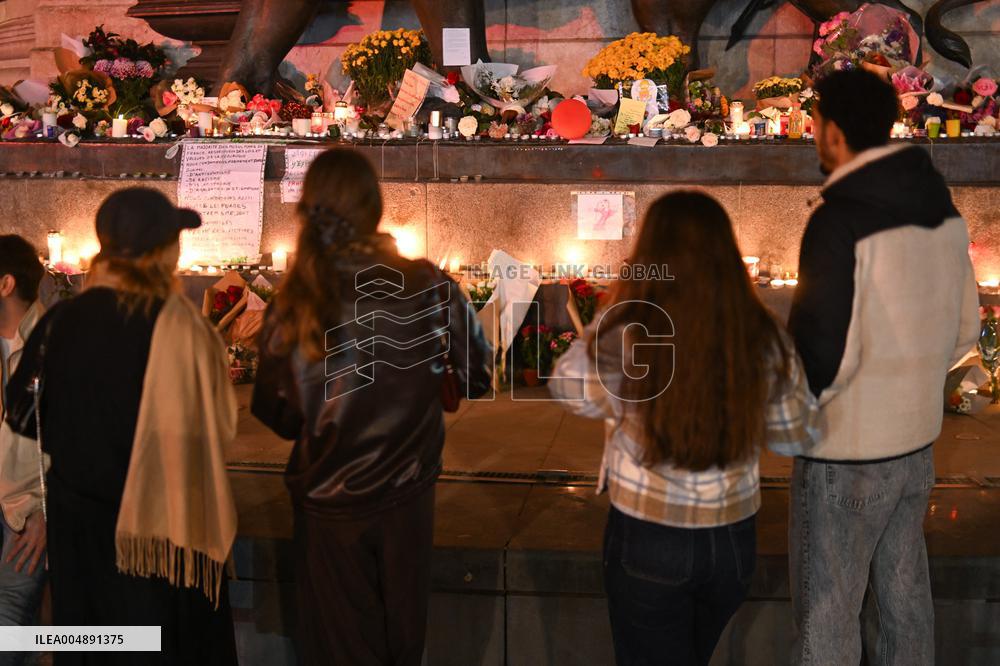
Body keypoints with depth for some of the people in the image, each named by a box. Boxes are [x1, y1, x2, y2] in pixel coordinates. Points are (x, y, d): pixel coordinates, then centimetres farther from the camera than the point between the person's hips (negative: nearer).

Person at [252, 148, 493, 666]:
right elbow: (479, 376, -5)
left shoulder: (290, 307, -15)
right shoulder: (427, 287, -15)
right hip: (406, 498, 1)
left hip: (328, 506, 0)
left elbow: (278, 416, -6)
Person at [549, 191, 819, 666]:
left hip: (646, 539, -3)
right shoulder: (764, 338, -11)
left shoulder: (622, 333, -18)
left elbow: (570, 390, 3)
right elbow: (797, 435, 3)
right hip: (733, 540, 3)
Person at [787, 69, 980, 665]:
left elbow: (825, 354, -23)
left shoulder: (840, 220, -22)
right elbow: (963, 330, 10)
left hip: (846, 455, -7)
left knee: (827, 615, 7)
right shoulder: (942, 209, 3)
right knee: (905, 594, 22)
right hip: (917, 443, 8)